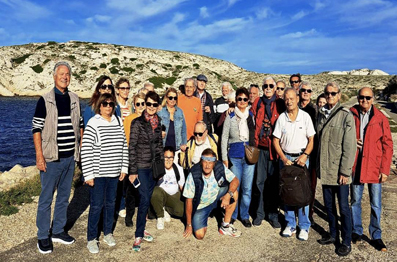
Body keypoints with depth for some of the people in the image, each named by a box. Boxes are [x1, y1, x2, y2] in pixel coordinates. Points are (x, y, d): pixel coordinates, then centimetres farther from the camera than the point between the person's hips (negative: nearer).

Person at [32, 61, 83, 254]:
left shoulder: (74, 99, 8)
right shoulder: (45, 100, -6)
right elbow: (36, 130, -8)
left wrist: (81, 148, 10)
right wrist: (39, 157, -14)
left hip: (70, 157, 5)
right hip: (52, 158, -4)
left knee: (64, 196, 14)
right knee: (46, 198, 4)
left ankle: (58, 231, 28)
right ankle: (43, 236, 18)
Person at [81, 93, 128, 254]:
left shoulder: (118, 122, 6)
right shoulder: (93, 124, -11)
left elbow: (124, 146, 12)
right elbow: (85, 150, -12)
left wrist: (124, 168, 9)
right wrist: (88, 175, -13)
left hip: (114, 173, 5)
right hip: (98, 173, -5)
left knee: (111, 203, 16)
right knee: (96, 205, 3)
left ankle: (108, 233, 33)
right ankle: (91, 239, 20)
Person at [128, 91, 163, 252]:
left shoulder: (158, 122, 7)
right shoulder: (137, 122, -10)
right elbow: (132, 147, -10)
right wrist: (132, 170, -12)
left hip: (154, 166, 5)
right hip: (142, 167, -5)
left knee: (147, 199, 13)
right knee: (144, 200, -6)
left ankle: (141, 228, 29)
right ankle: (139, 236, 7)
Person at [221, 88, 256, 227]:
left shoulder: (252, 116, 9)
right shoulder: (230, 117, 4)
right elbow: (224, 138, 3)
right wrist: (224, 158, -2)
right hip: (234, 155, -1)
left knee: (247, 188, 4)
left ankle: (245, 215, 21)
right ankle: (232, 215, 20)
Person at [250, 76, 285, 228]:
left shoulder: (280, 104, 4)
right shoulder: (257, 103, 8)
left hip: (274, 147, -1)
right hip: (260, 147, 1)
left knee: (273, 181, 6)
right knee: (260, 180, 6)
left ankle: (273, 214, 18)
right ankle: (259, 213, 18)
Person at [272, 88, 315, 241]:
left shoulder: (305, 116, -1)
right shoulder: (281, 118, 2)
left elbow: (311, 139, 0)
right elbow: (276, 140, 3)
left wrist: (305, 155, -14)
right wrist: (283, 158, -7)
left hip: (301, 158, -2)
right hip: (285, 158, 2)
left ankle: (304, 227, 14)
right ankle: (290, 225, 21)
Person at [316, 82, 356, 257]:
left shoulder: (346, 115, -9)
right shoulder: (321, 113, 9)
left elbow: (349, 146, -13)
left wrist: (345, 171, -16)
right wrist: (318, 164, 10)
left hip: (339, 169, -5)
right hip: (325, 168, 6)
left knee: (343, 206, 4)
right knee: (328, 204, 16)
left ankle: (346, 242, 19)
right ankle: (333, 234, 33)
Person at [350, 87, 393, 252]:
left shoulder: (380, 118, -2)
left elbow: (387, 145, -1)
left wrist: (385, 169, -6)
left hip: (374, 167, -1)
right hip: (355, 166, 1)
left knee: (376, 204, 7)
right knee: (355, 201, 12)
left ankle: (376, 236, 21)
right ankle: (356, 231, 28)